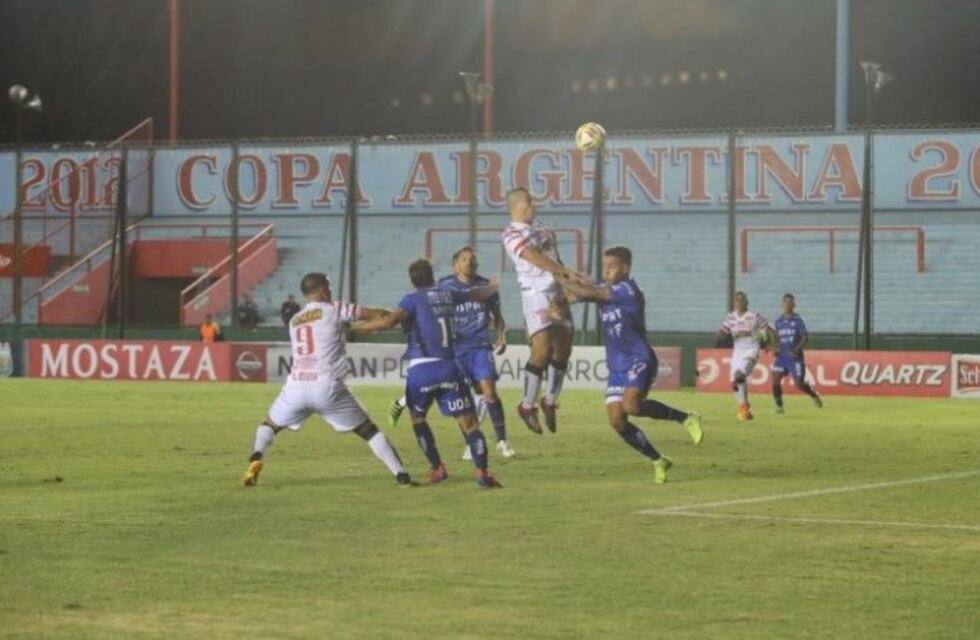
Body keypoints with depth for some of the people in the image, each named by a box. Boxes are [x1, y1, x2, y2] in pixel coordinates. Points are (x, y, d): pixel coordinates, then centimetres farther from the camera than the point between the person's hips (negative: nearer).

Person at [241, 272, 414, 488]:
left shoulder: (294, 321, 21)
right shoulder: (334, 310, 5)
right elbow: (376, 315, 5)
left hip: (296, 386, 3)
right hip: (327, 387, -3)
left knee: (270, 424, 26)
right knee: (368, 430, 8)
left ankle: (256, 460, -1)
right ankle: (401, 475, 2)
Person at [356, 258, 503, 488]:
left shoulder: (414, 299, 1)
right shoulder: (447, 295, 15)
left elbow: (388, 321, -17)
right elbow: (476, 294, 35)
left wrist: (357, 326, -5)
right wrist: (494, 287, 57)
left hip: (421, 369, -2)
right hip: (448, 367, 2)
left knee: (418, 417, 22)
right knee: (468, 422, 0)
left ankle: (437, 468, 14)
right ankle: (482, 471, -15)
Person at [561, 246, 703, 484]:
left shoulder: (628, 290, -14)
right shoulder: (604, 289, 10)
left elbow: (588, 292, -21)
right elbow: (574, 296, 0)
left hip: (639, 360, -8)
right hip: (616, 366, 8)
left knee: (631, 405, -30)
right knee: (616, 421, -2)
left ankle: (686, 418, -11)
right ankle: (659, 461, 12)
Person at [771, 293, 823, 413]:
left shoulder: (797, 320, -5)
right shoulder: (779, 321, 8)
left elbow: (805, 338, -8)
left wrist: (797, 349, -22)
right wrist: (775, 348, 0)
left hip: (795, 357, -4)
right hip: (782, 356, 4)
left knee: (799, 384, -3)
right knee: (775, 379, -13)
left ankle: (814, 395, 26)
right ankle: (779, 406, -4)